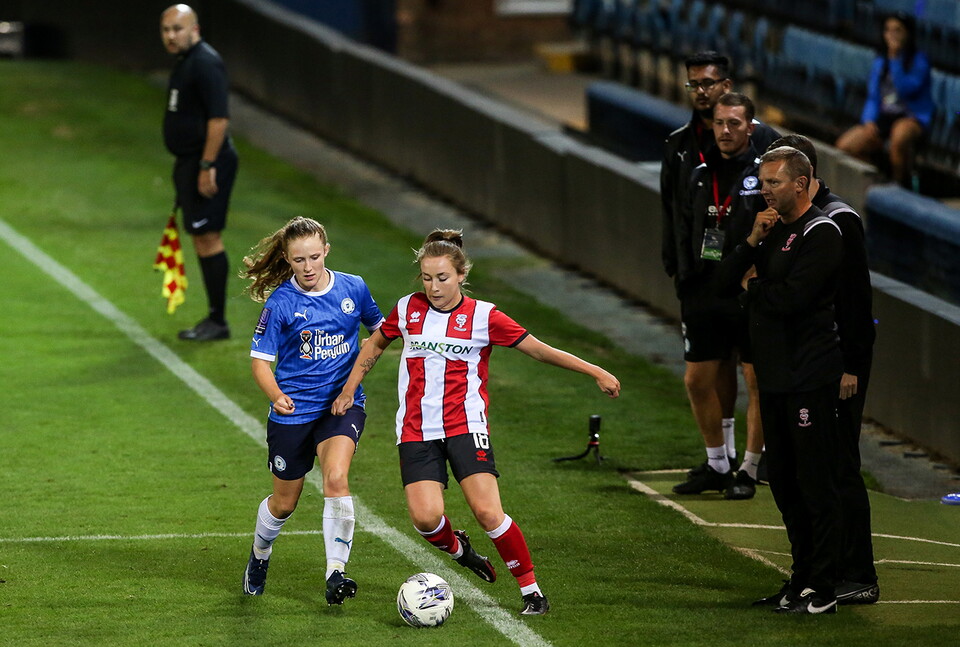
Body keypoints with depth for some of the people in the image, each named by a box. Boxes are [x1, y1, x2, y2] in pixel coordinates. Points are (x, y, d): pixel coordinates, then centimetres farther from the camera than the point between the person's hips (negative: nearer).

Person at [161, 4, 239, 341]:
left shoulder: (205, 63, -16)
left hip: (206, 162, -10)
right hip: (190, 162, 10)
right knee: (202, 240, 13)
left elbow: (219, 118, -23)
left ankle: (218, 322, -5)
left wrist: (207, 167, -24)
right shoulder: (185, 61, 16)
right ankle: (214, 318, 18)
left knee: (207, 237, -8)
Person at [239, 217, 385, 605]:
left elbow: (379, 327, 16)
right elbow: (260, 360, -9)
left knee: (336, 478, -26)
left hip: (342, 402, 1)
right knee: (284, 502, 12)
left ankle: (335, 574, -25)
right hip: (293, 409, -1)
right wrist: (275, 395, -28)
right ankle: (260, 553, 45)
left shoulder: (353, 288, -3)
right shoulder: (281, 303, -11)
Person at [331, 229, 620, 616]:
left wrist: (595, 372, -4)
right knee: (425, 517, -15)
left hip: (465, 425, -2)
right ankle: (457, 548, 21)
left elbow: (540, 350, -1)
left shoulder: (482, 316, -4)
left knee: (487, 511, -17)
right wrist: (349, 390, 19)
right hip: (416, 431, 2)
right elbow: (376, 344, 24)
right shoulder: (408, 309, 5)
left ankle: (531, 590, -1)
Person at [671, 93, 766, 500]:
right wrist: (686, 282, 7)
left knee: (758, 382, -1)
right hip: (705, 295, 6)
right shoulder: (701, 176, 11)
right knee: (697, 380, 9)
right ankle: (717, 465, 23)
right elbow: (684, 234, 17)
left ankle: (749, 471, 8)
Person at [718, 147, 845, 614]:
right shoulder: (773, 229, 16)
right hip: (773, 377, 9)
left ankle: (822, 591, -4)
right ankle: (802, 580, 23)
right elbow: (727, 279, 10)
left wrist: (752, 287, -3)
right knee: (784, 484, 14)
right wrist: (753, 242, -5)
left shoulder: (820, 233, -11)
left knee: (816, 484, -6)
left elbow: (792, 297, -21)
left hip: (809, 378, -9)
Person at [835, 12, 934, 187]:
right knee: (845, 145, -15)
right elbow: (873, 97, 13)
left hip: (913, 117, -6)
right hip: (884, 117, 6)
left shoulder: (918, 61, -3)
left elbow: (906, 89, -17)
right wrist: (869, 121, -5)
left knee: (900, 136, -41)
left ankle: (903, 189, -24)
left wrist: (895, 59, -18)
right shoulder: (880, 62, 14)